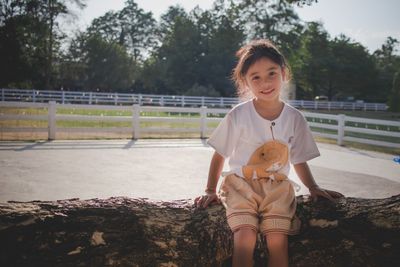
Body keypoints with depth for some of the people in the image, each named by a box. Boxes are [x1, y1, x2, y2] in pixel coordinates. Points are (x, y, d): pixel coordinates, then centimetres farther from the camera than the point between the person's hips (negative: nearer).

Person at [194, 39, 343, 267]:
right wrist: (210, 191, 3)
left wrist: (313, 187, 5)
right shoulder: (238, 116, -7)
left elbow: (299, 160, 14)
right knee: (245, 240, -25)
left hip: (277, 188, 2)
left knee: (278, 241, -19)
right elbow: (220, 155, 3)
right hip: (241, 184, -2)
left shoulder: (295, 119, 1)